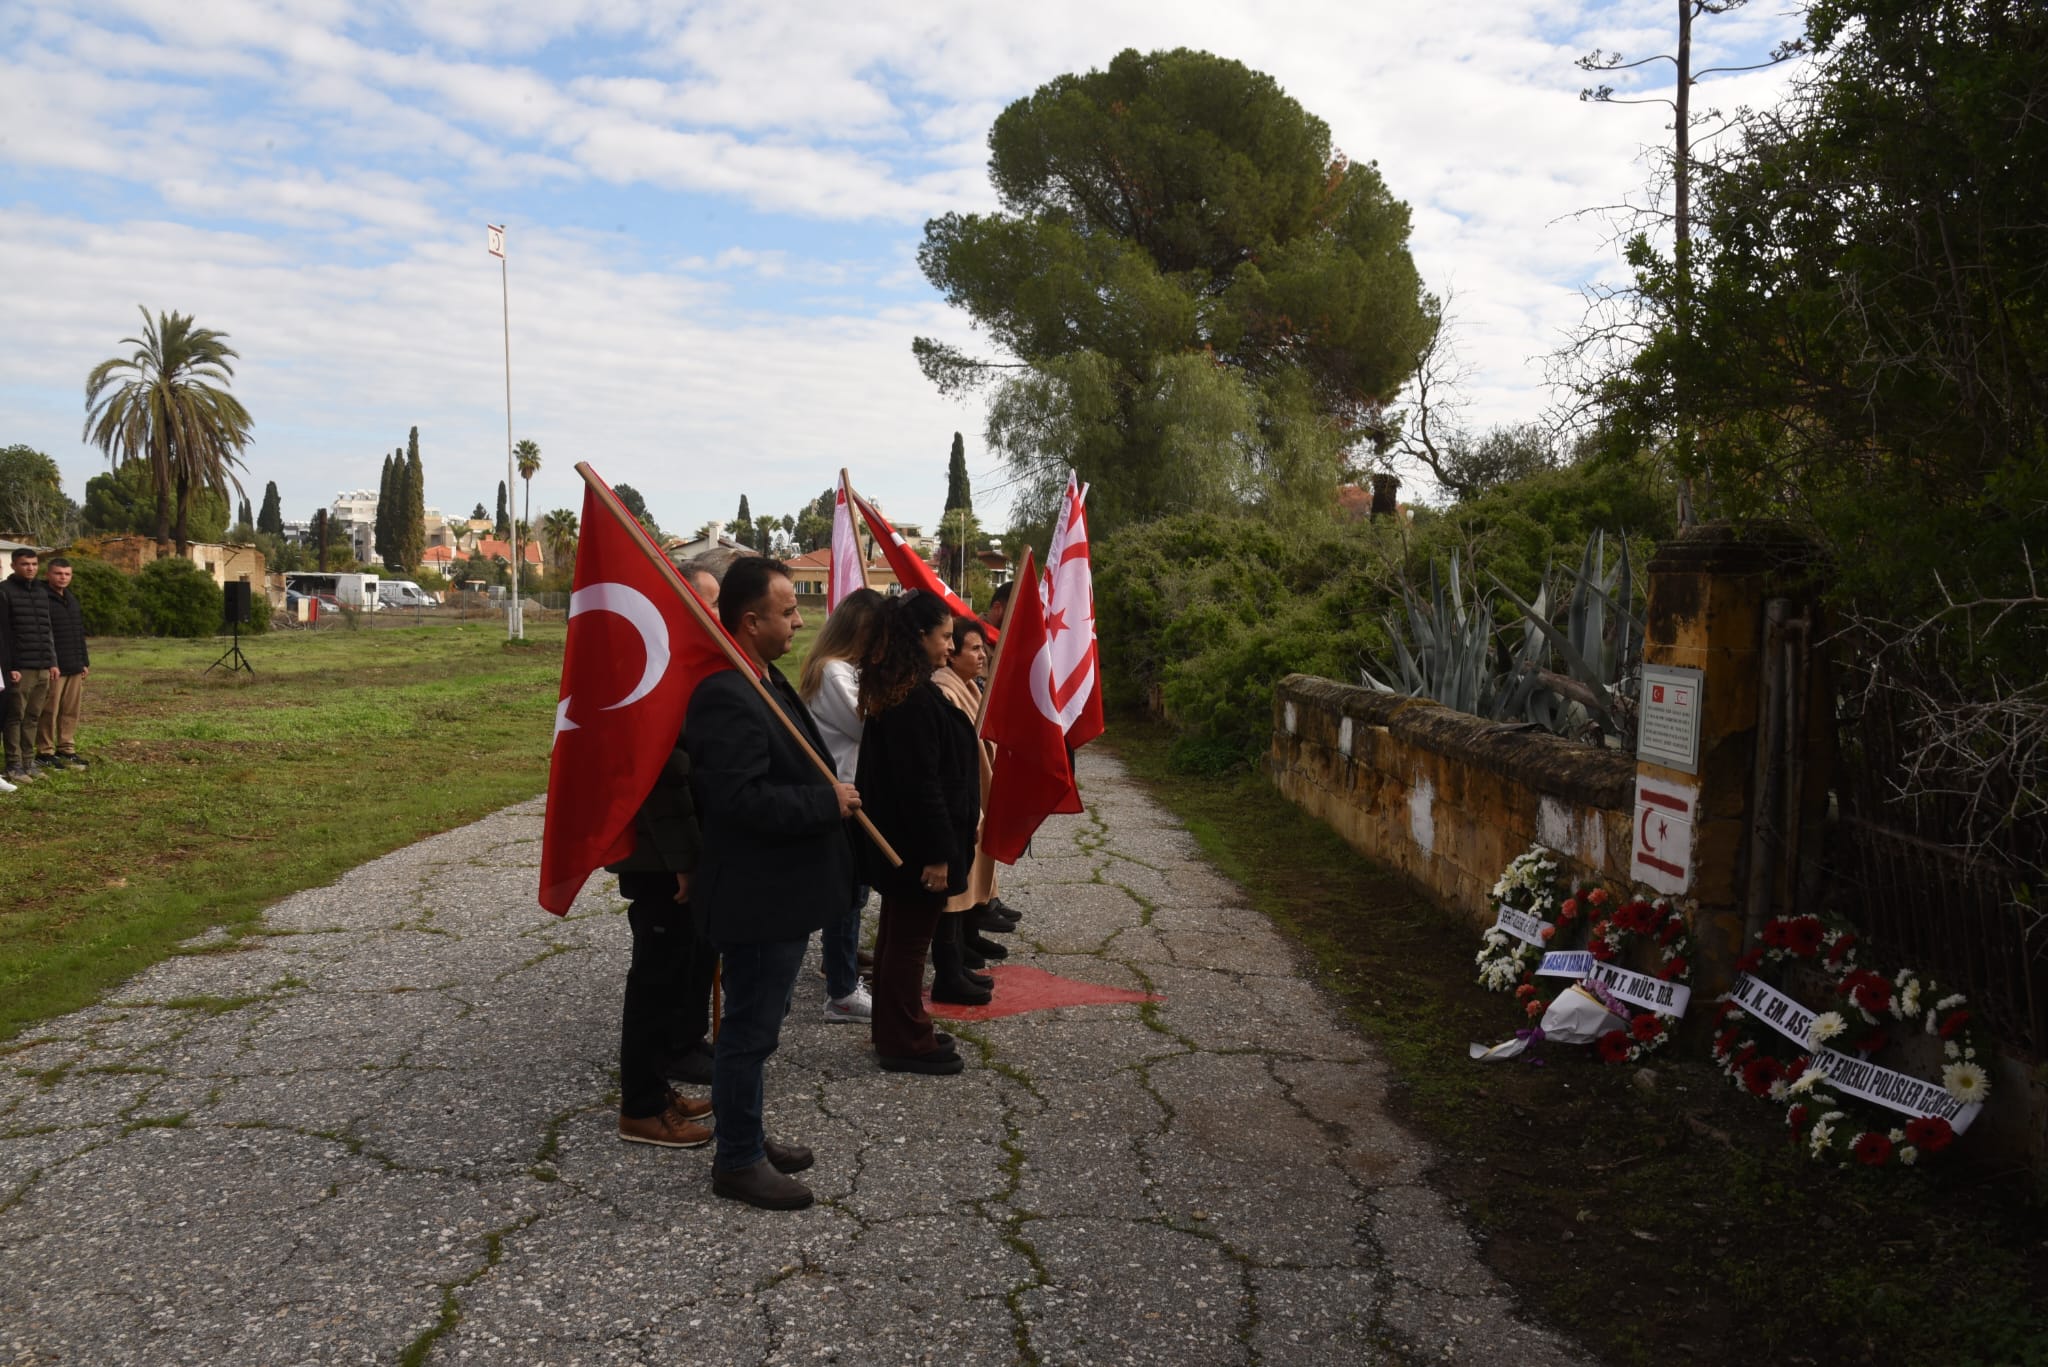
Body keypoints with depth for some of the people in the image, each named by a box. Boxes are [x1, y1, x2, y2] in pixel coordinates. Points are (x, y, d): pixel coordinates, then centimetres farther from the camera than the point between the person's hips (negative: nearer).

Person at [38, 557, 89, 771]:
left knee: (71, 711, 10)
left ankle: (67, 750, 17)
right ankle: (45, 752, 4)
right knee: (49, 711, -3)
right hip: (52, 667, -8)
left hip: (74, 667, 8)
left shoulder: (72, 600, 17)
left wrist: (84, 661, 20)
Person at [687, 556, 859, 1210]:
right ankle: (737, 1161, 17)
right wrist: (828, 803, -21)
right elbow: (740, 798, -30)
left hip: (782, 892, 10)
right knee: (750, 1031, 3)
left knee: (755, 1025, 21)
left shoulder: (768, 681, 10)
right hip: (757, 899, -10)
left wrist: (830, 794, 9)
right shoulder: (726, 697, -23)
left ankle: (746, 1133, 35)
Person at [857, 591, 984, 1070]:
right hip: (918, 844, -10)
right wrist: (938, 852, -22)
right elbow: (922, 783, -24)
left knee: (897, 934, 18)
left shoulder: (892, 689, 10)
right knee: (910, 940, 1)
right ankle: (906, 1043, 12)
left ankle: (894, 1030, 30)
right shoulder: (915, 699, -22)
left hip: (899, 839, 10)